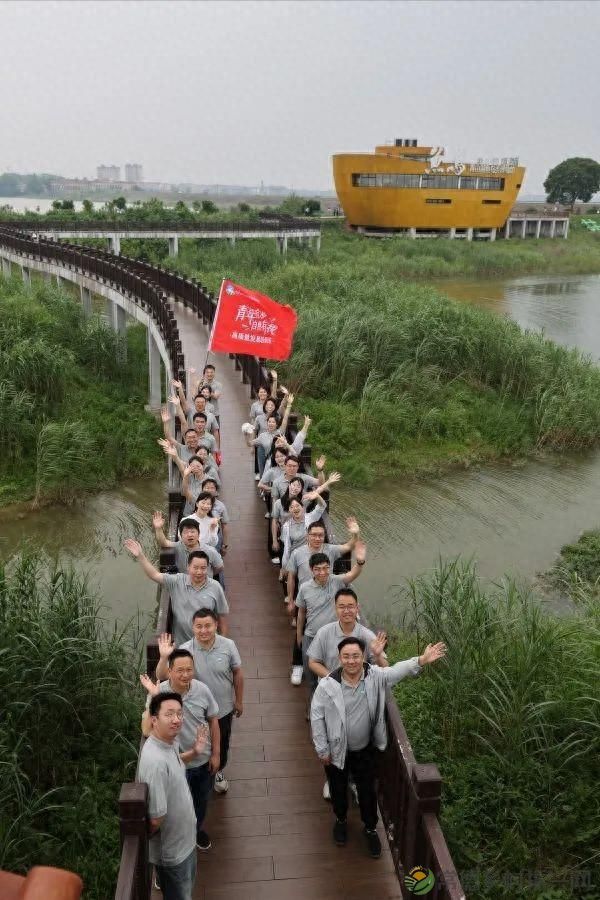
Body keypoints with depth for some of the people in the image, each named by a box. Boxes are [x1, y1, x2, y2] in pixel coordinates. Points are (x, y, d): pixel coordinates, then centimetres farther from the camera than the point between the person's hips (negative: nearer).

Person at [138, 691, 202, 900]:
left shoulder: (170, 743, -8)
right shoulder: (155, 760, -37)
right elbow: (156, 818, -32)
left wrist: (194, 752, 2)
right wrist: (143, 841, -13)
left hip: (184, 839, 8)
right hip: (171, 849, -8)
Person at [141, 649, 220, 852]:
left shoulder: (202, 690, -19)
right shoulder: (158, 693, -27)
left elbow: (213, 721, -5)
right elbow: (147, 731, -35)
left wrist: (215, 754, -1)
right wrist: (153, 698, -43)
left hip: (203, 759, 3)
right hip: (176, 762, -3)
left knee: (201, 799, 27)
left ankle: (197, 829, 56)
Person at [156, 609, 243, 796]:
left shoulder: (228, 645, -19)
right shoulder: (185, 650, -24)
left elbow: (237, 673, -4)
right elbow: (161, 676, -25)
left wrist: (239, 700, 4)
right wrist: (164, 657, -43)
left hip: (224, 709, 2)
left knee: (222, 745, 25)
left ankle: (218, 772, 55)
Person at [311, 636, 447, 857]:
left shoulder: (375, 676, -18)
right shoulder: (327, 685, -25)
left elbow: (397, 671, -20)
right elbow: (316, 717, -16)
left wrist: (421, 660, -39)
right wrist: (322, 750, -10)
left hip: (365, 750, 1)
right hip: (336, 750, -1)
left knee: (367, 791, 18)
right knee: (338, 789, 22)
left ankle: (370, 828, 44)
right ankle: (340, 820, 51)